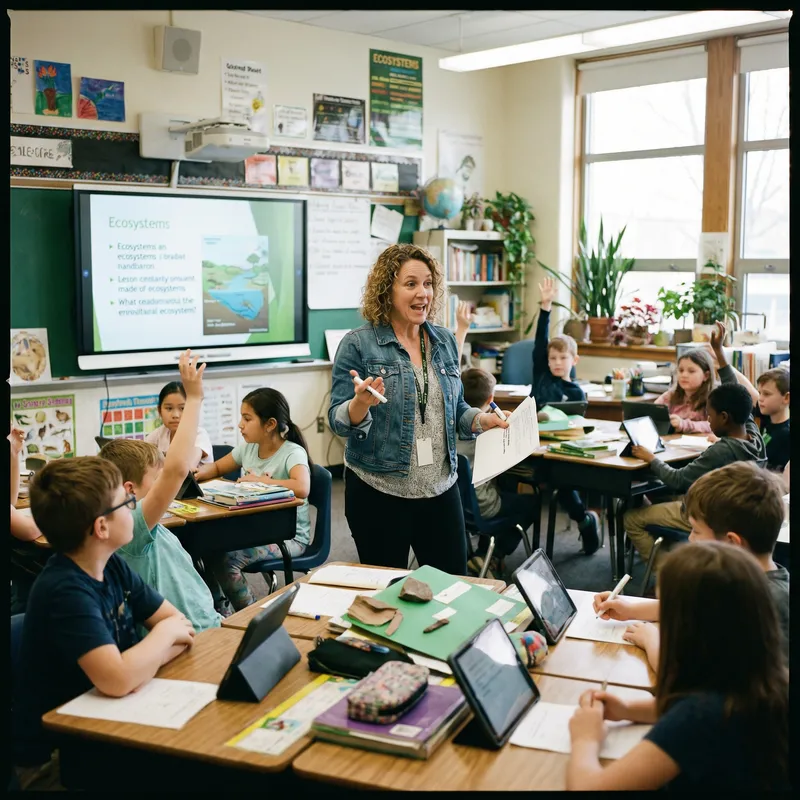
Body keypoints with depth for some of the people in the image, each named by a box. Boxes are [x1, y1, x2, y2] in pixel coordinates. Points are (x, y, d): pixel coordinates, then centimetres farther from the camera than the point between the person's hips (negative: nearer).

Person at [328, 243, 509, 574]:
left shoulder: (445, 341, 7)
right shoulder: (358, 344, -8)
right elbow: (338, 421, -9)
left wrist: (481, 419, -3)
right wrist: (362, 403, -29)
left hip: (441, 488, 4)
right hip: (378, 493, -4)